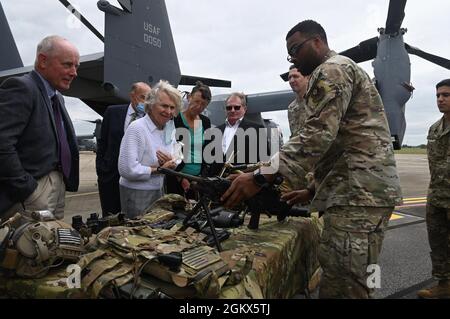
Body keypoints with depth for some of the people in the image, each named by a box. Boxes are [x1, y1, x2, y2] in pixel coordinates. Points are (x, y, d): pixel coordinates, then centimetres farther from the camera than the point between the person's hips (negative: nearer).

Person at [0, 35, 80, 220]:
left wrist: (62, 183, 9)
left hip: (58, 189, 9)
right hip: (30, 197, -8)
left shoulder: (57, 98, 17)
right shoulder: (21, 87, -12)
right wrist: (26, 189, -19)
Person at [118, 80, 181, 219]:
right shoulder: (136, 128, -19)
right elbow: (127, 169, -26)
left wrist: (171, 162, -12)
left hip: (159, 191, 7)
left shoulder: (170, 129, 4)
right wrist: (159, 169, -16)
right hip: (136, 193, -7)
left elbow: (178, 162, 11)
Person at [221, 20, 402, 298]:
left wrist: (260, 177, -24)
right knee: (336, 278, 14)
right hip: (360, 189, 11)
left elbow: (318, 136, -21)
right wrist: (313, 190, 23)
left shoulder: (332, 70, -6)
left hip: (359, 192, -11)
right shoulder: (344, 71, 28)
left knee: (345, 287, -7)